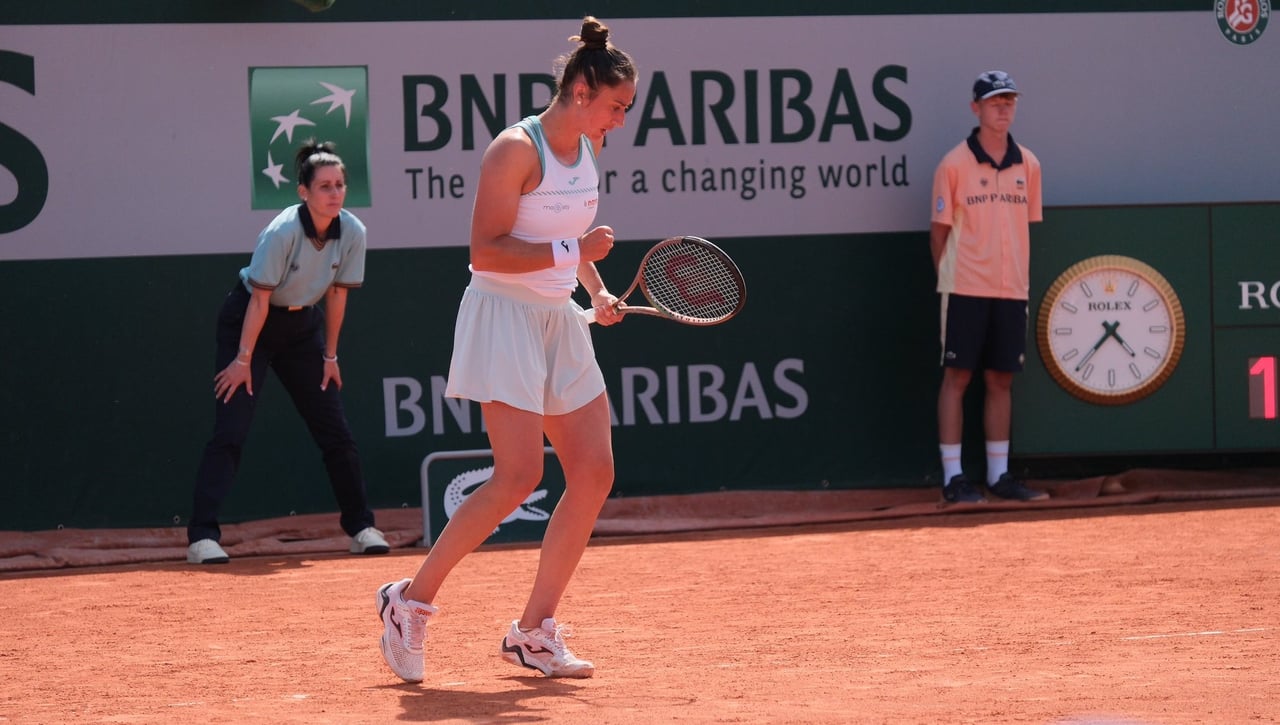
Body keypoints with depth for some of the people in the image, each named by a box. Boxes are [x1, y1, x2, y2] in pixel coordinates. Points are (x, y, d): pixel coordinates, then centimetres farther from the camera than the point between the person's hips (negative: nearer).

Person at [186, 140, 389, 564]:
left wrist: (329, 355, 3)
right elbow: (260, 299, -22)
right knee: (230, 430, -14)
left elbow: (336, 294, -1)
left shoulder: (352, 234, -12)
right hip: (248, 321, -5)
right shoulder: (282, 233, -28)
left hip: (303, 325, 5)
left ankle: (361, 528, 16)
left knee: (335, 432, 4)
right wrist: (243, 360, -18)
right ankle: (202, 537, -16)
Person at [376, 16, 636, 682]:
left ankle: (533, 633, 8)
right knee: (518, 476, -17)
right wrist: (570, 252, -24)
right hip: (505, 319, -8)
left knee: (594, 472, 0)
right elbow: (486, 251, -20)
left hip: (559, 322, 9)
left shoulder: (588, 147, 10)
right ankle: (409, 602, -3)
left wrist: (597, 291, 11)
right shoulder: (516, 150, -15)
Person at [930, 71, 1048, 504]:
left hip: (1011, 290, 4)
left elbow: (1027, 224, 15)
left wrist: (1022, 276, 9)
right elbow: (940, 229, -1)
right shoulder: (955, 164, -3)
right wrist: (949, 278, -4)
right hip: (966, 289, -4)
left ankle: (999, 476, 15)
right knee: (957, 377, -2)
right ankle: (953, 477, 0)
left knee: (1001, 379, 9)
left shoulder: (1028, 164, 9)